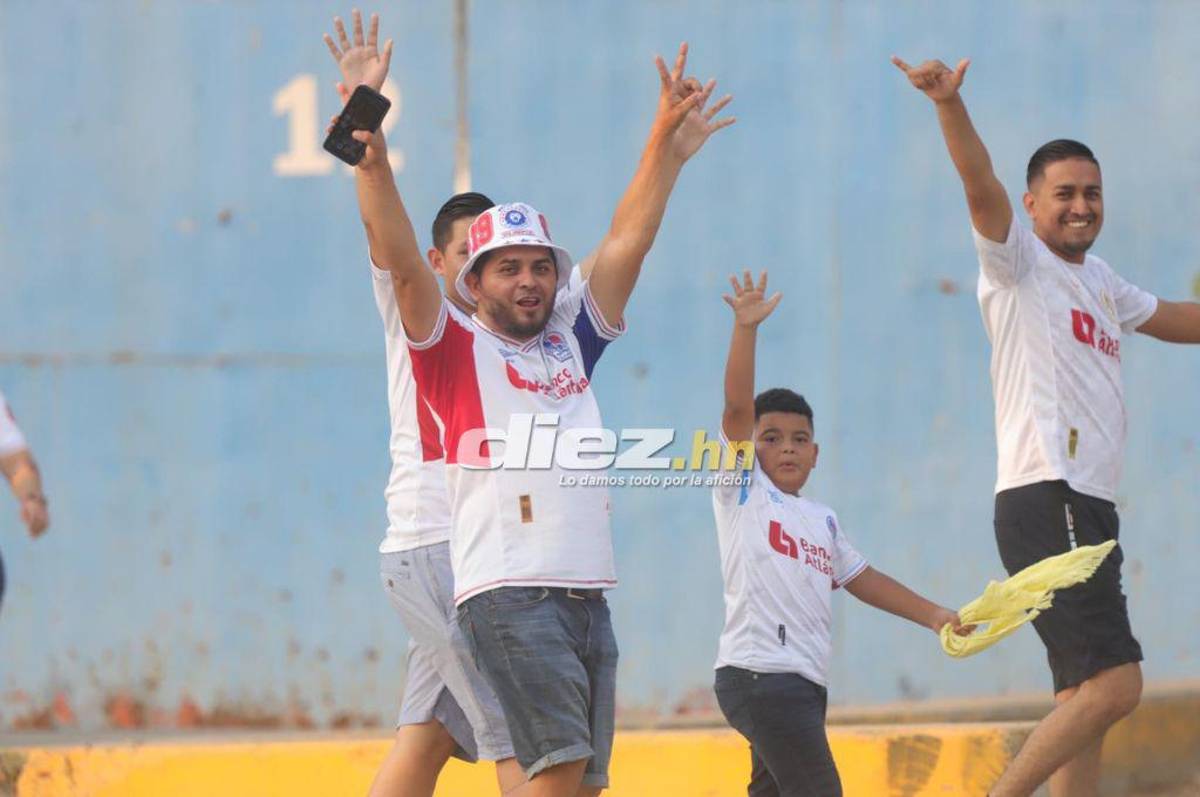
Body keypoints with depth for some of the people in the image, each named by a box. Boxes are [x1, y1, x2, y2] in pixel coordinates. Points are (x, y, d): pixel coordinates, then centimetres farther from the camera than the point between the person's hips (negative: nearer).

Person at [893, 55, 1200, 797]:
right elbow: (982, 188, -20)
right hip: (1047, 503, -9)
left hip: (1090, 510, 9)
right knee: (1114, 685, -18)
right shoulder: (1019, 262, -2)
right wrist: (951, 106, -36)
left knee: (1086, 699, 6)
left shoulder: (1100, 282, 21)